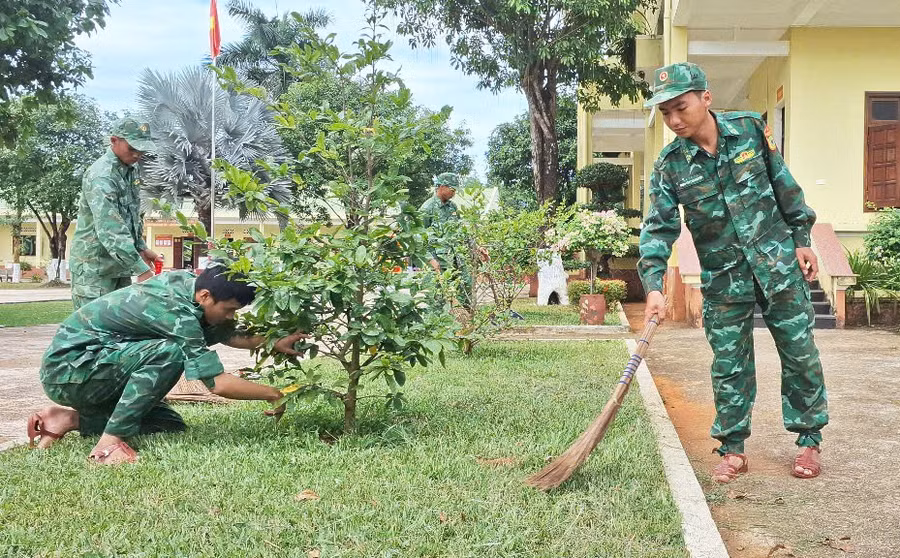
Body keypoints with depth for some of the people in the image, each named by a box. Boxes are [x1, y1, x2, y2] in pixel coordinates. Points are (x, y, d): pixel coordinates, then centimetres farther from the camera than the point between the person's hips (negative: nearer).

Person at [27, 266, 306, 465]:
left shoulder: (185, 281, -2)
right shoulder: (177, 313, -28)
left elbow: (228, 334, 9)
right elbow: (218, 383, -28)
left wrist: (275, 343, -5)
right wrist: (273, 394, -17)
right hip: (67, 367, -9)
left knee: (172, 426, 5)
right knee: (169, 352, -30)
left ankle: (74, 420, 7)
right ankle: (111, 440, -23)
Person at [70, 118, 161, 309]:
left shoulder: (131, 169, 8)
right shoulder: (101, 176, -21)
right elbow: (110, 229, -29)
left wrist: (141, 248, 16)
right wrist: (141, 269, -32)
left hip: (120, 264, 8)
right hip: (95, 267, -8)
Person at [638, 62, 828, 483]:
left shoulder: (750, 129, -7)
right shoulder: (669, 165, -9)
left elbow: (784, 184, 3)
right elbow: (659, 227, -12)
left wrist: (801, 239, 5)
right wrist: (653, 285, -24)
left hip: (778, 262, 0)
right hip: (723, 278, 0)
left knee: (800, 352, 8)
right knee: (729, 364, 4)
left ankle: (809, 439, 24)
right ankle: (733, 449, 17)